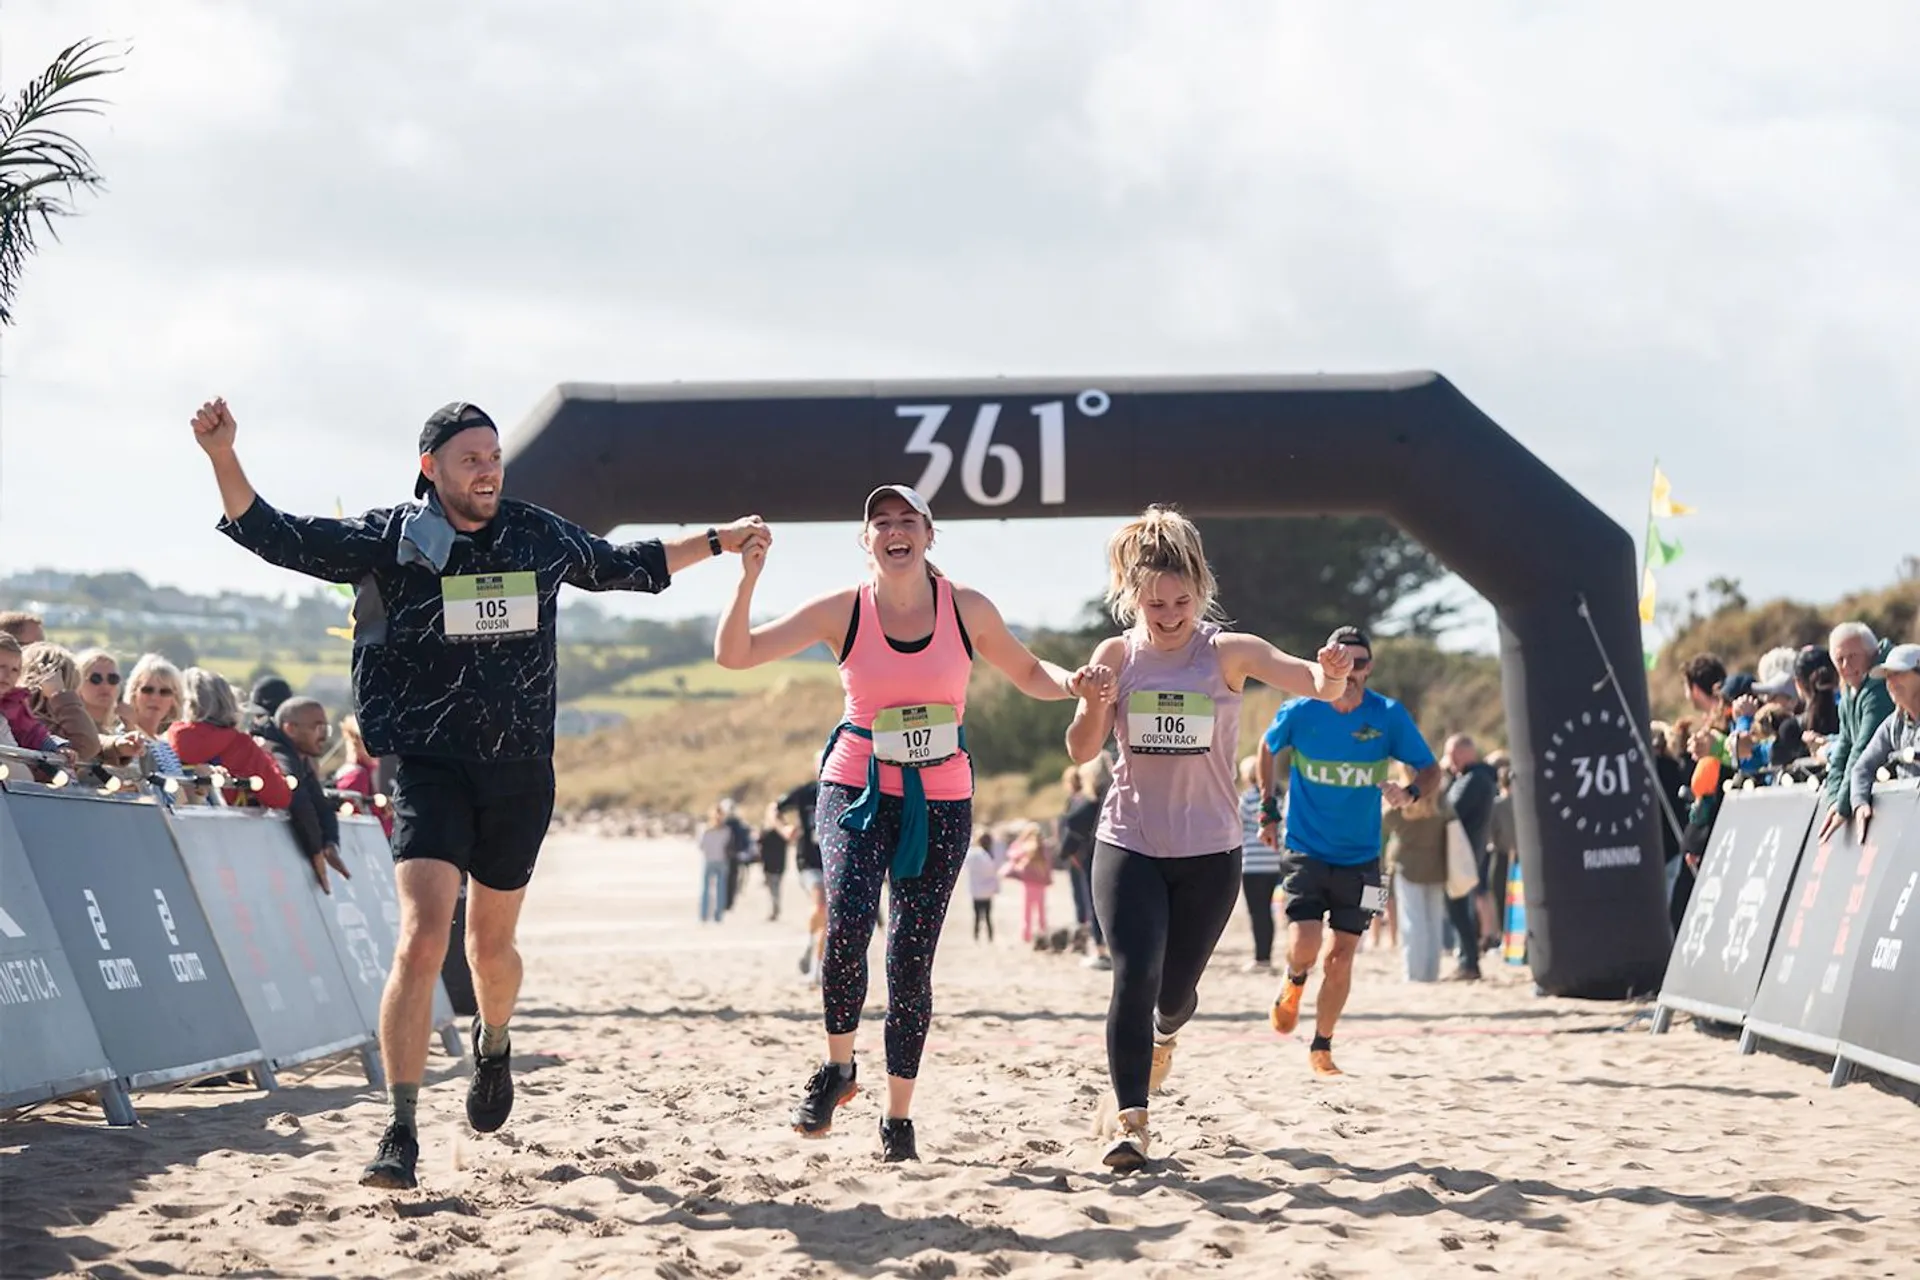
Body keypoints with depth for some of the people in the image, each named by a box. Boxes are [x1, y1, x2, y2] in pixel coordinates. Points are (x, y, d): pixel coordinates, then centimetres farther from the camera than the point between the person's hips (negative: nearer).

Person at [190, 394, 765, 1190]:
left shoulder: (541, 538, 6)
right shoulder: (387, 540, -4)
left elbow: (622, 567, 24)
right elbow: (274, 536, -7)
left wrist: (717, 542, 27)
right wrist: (224, 457, -21)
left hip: (519, 774, 3)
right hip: (429, 767, -3)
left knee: (491, 944, 15)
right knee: (422, 937, -18)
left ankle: (494, 1049, 49)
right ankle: (400, 1135, -15)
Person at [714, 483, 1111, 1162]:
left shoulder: (966, 608, -1)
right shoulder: (842, 611, -4)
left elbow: (1026, 672, 13)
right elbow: (734, 653, -6)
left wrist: (1071, 682, -8)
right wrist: (749, 579, -20)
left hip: (940, 802, 1)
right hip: (856, 791, -1)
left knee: (912, 958, 0)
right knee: (848, 922, -24)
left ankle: (899, 1118, 12)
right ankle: (838, 1066, -1)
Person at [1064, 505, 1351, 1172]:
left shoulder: (1228, 653, -8)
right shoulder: (1117, 655, -2)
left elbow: (1309, 679, -21)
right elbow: (1081, 751, -3)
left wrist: (1330, 679, -45)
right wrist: (1093, 705, -23)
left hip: (1209, 852, 0)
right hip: (1129, 845, 0)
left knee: (1176, 986, 12)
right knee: (1134, 974, -17)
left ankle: (1164, 1034, 49)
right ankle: (1129, 1122, -16)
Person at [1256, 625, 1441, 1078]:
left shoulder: (1389, 716, -8)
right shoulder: (1299, 712, -9)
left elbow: (1431, 769, 0)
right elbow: (1267, 747, 13)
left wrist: (1410, 794, -22)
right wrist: (1267, 808, 10)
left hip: (1359, 858, 1)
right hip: (1306, 850, -1)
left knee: (1340, 958, 2)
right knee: (1304, 947, -15)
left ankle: (1321, 1047, 22)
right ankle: (1294, 983, 22)